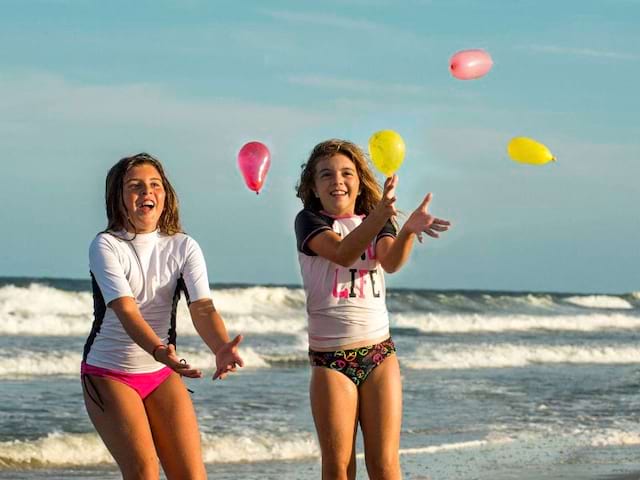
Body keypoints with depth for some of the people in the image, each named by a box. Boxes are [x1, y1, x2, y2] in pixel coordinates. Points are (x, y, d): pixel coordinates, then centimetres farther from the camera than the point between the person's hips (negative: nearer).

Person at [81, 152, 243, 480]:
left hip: (162, 374, 4)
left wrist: (222, 349, -39)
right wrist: (159, 351, -46)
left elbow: (202, 307, -17)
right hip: (109, 375, -4)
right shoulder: (106, 246, -14)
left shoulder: (183, 247, -3)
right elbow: (126, 310, -27)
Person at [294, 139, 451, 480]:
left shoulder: (377, 223, 8)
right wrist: (382, 213, -41)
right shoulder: (310, 221, -1)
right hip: (330, 358, -2)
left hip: (379, 353, 2)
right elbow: (343, 253, -22)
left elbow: (391, 262, -14)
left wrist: (409, 229, -38)